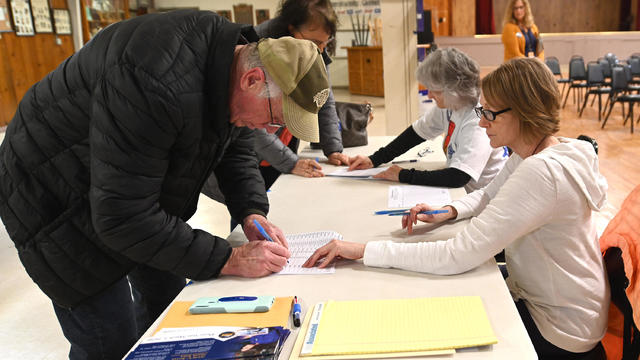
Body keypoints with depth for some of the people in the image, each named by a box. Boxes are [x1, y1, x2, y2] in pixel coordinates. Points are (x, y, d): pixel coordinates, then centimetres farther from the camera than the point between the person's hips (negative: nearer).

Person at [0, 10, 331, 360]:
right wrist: (228, 260, -32)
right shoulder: (159, 84, -39)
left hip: (136, 196, 8)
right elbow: (120, 217, -35)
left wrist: (252, 212, -14)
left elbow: (237, 150, 4)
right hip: (59, 200, -8)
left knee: (167, 296, 18)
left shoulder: (235, 60, -11)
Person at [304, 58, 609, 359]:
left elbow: (458, 256, -35)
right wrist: (448, 212, -6)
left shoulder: (540, 172, -33)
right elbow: (487, 196, 16)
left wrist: (364, 250, -31)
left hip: (557, 327, -8)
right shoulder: (530, 152, -2)